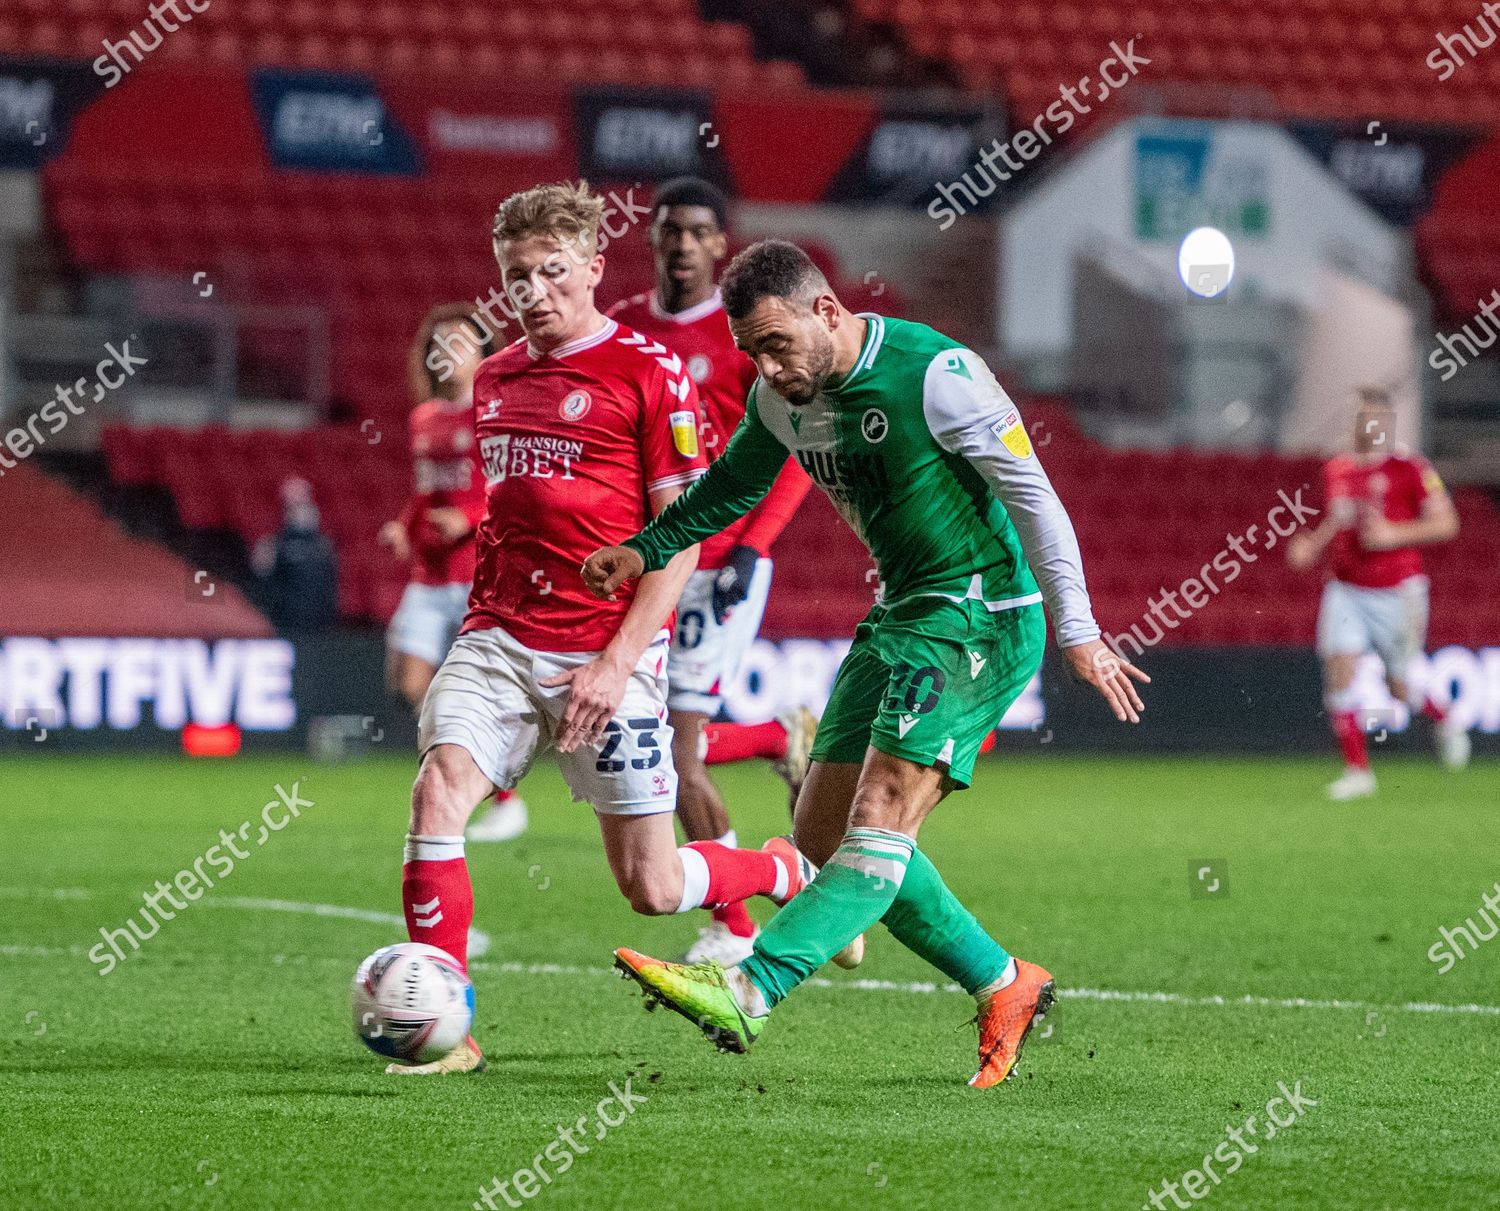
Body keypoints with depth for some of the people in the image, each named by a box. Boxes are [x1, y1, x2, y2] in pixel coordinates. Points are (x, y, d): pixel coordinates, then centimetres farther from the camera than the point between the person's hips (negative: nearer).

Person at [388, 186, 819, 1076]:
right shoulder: (495, 378, 14)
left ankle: (790, 875, 31)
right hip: (500, 636, 5)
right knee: (438, 793, -20)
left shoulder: (651, 373, -6)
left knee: (652, 887, -1)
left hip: (606, 652, -5)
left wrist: (618, 659, -16)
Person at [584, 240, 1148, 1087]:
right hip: (903, 612, 9)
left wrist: (1076, 631, -18)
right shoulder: (784, 397, 3)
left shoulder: (934, 373, -18)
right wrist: (643, 552, 5)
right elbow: (729, 488, 21)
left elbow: (1033, 497, -16)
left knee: (881, 818, -19)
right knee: (825, 829, 4)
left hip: (982, 613, -9)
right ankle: (1004, 986, 14)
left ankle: (747, 995, -34)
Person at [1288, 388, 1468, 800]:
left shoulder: (1410, 469, -10)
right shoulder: (1336, 470, 6)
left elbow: (1445, 523, -11)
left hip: (1396, 591, -4)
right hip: (1345, 589, 4)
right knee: (1338, 671, -11)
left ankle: (1443, 720, 39)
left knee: (1398, 687, 4)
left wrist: (1392, 534, -21)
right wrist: (1312, 546, 4)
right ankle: (1357, 770, -2)